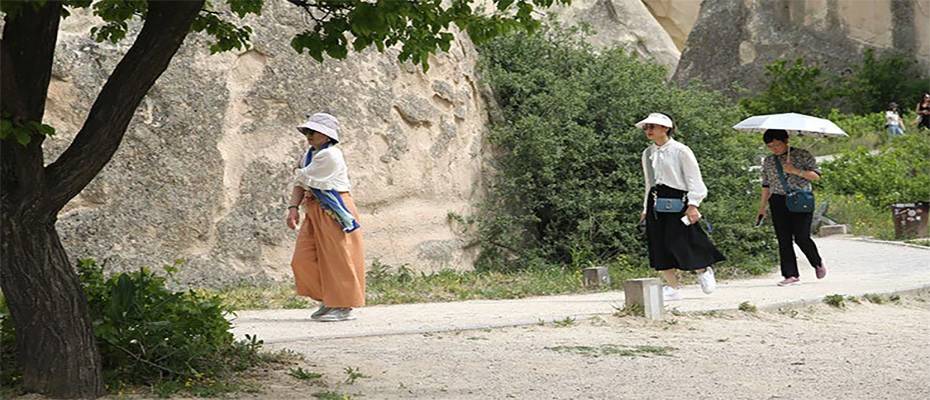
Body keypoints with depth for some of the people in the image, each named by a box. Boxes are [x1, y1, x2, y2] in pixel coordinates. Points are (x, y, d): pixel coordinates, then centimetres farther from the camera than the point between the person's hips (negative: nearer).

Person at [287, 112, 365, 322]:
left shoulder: (330, 155, -16)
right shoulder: (310, 155, 14)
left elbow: (303, 180, -13)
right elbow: (299, 184, 11)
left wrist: (299, 174, 9)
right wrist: (293, 208, -2)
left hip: (333, 212, -10)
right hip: (315, 212, 10)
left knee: (338, 259, -3)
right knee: (304, 259, 7)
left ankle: (344, 307, 6)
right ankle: (328, 301, 19)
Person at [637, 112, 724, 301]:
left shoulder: (680, 151, -5)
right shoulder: (647, 154, 14)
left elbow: (693, 179, -6)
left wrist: (693, 204, -13)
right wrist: (646, 208, 19)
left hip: (677, 203, -6)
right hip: (656, 205, 6)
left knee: (682, 243, -9)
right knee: (660, 248, 2)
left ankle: (704, 271, 19)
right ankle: (673, 287, 11)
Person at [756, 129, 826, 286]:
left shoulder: (802, 155, 1)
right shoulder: (768, 161, 13)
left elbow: (816, 175, -4)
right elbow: (766, 185, 17)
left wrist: (796, 171, -16)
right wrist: (762, 208, 13)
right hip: (778, 202, 4)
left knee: (801, 238, -10)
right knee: (783, 240, -2)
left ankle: (818, 263, 18)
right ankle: (791, 275, 1)